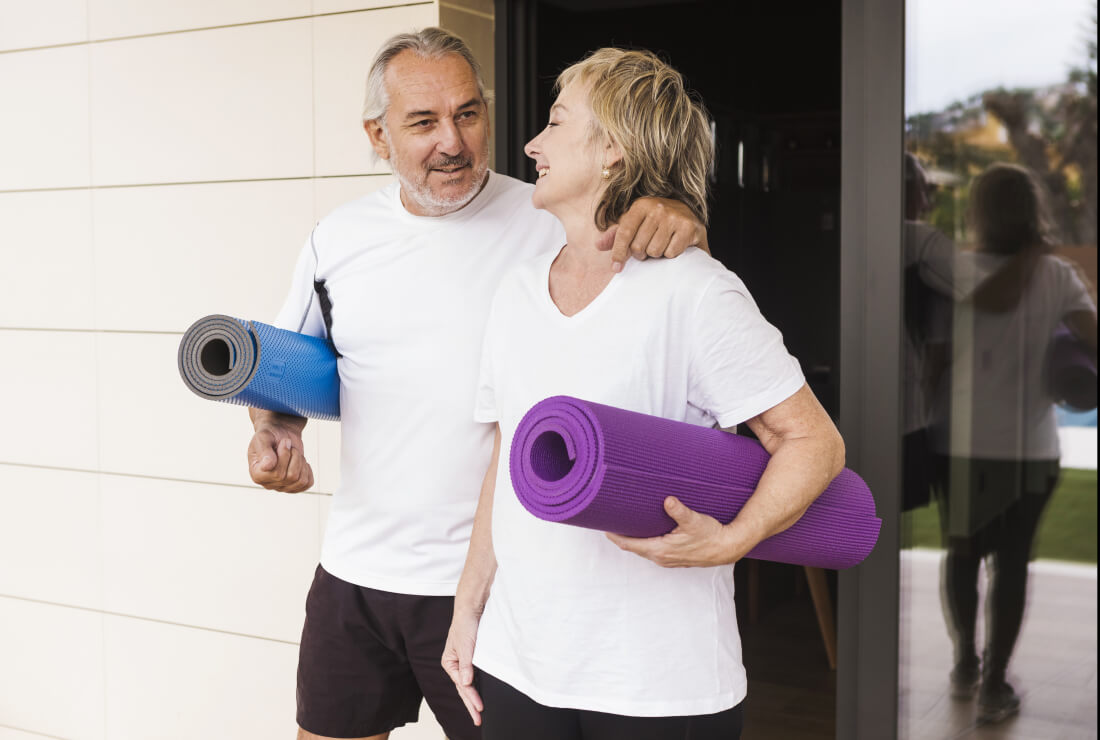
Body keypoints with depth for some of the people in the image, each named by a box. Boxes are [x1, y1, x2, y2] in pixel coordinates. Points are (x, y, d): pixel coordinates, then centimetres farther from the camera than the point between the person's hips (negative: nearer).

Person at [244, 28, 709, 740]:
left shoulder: (550, 223, -9)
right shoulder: (338, 238, 4)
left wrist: (679, 219, -29)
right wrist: (274, 433, -5)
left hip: (491, 582, -4)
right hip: (354, 573, 4)